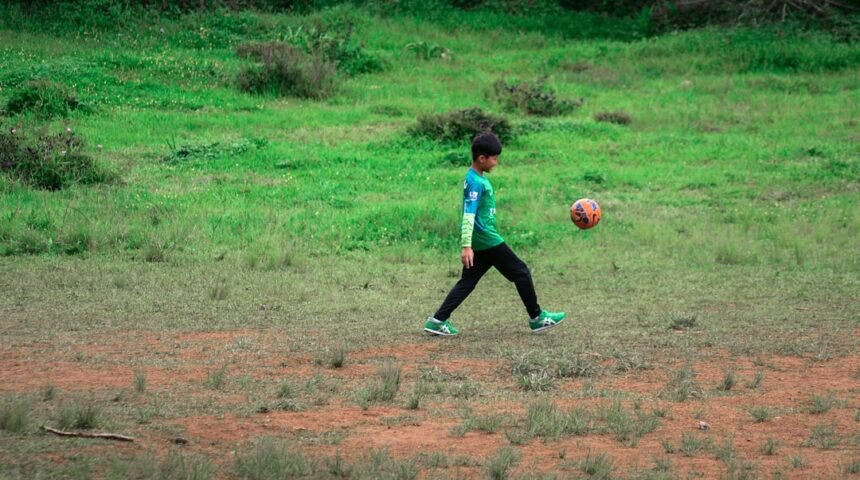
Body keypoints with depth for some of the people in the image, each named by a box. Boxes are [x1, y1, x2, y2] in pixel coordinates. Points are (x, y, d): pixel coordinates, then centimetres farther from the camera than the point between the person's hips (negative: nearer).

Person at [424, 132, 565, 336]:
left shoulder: (478, 178, 12)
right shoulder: (476, 182, -18)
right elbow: (468, 215, -25)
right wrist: (466, 246, -30)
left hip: (481, 243, 9)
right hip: (488, 241, -9)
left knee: (467, 282, 8)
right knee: (521, 272, 2)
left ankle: (438, 320, 3)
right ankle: (537, 318, 12)